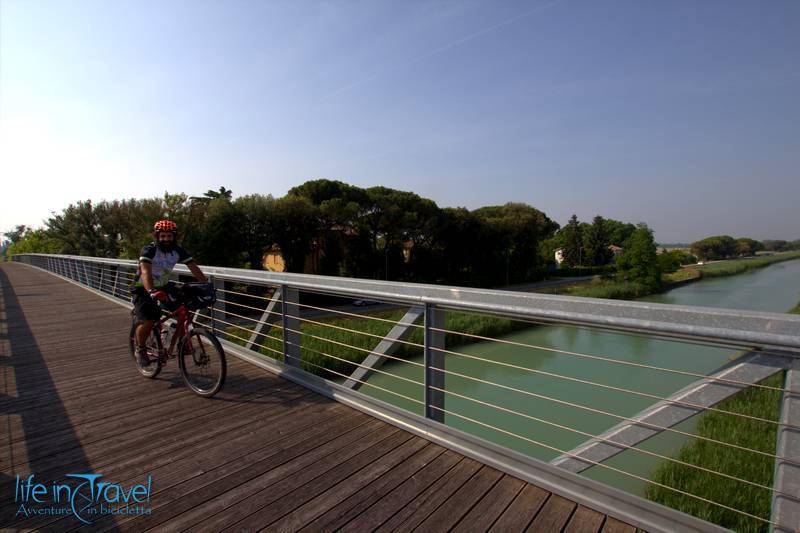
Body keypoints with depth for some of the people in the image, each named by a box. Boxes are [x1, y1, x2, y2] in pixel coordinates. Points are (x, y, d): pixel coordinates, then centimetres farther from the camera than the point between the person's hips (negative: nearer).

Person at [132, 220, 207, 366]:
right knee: (147, 322, -18)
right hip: (143, 289, -4)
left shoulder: (178, 251, -11)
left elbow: (194, 268, -17)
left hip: (163, 286, 4)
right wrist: (151, 292, -56)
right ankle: (140, 349, 11)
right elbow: (145, 272, -39)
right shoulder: (149, 250, -24)